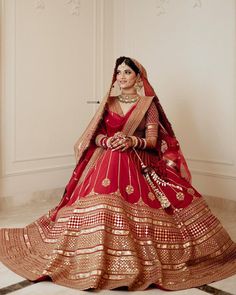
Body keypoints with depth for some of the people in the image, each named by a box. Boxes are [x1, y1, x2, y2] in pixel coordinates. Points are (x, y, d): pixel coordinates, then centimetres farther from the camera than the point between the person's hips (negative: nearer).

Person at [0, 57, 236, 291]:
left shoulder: (148, 104, 7)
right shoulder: (108, 102, 15)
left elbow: (153, 140, -2)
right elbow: (96, 136, 9)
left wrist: (133, 141, -25)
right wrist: (108, 141, -17)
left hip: (139, 166, -2)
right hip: (107, 163, 2)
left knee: (139, 214, -24)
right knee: (101, 209, -20)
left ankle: (143, 262, -5)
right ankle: (101, 263, -6)